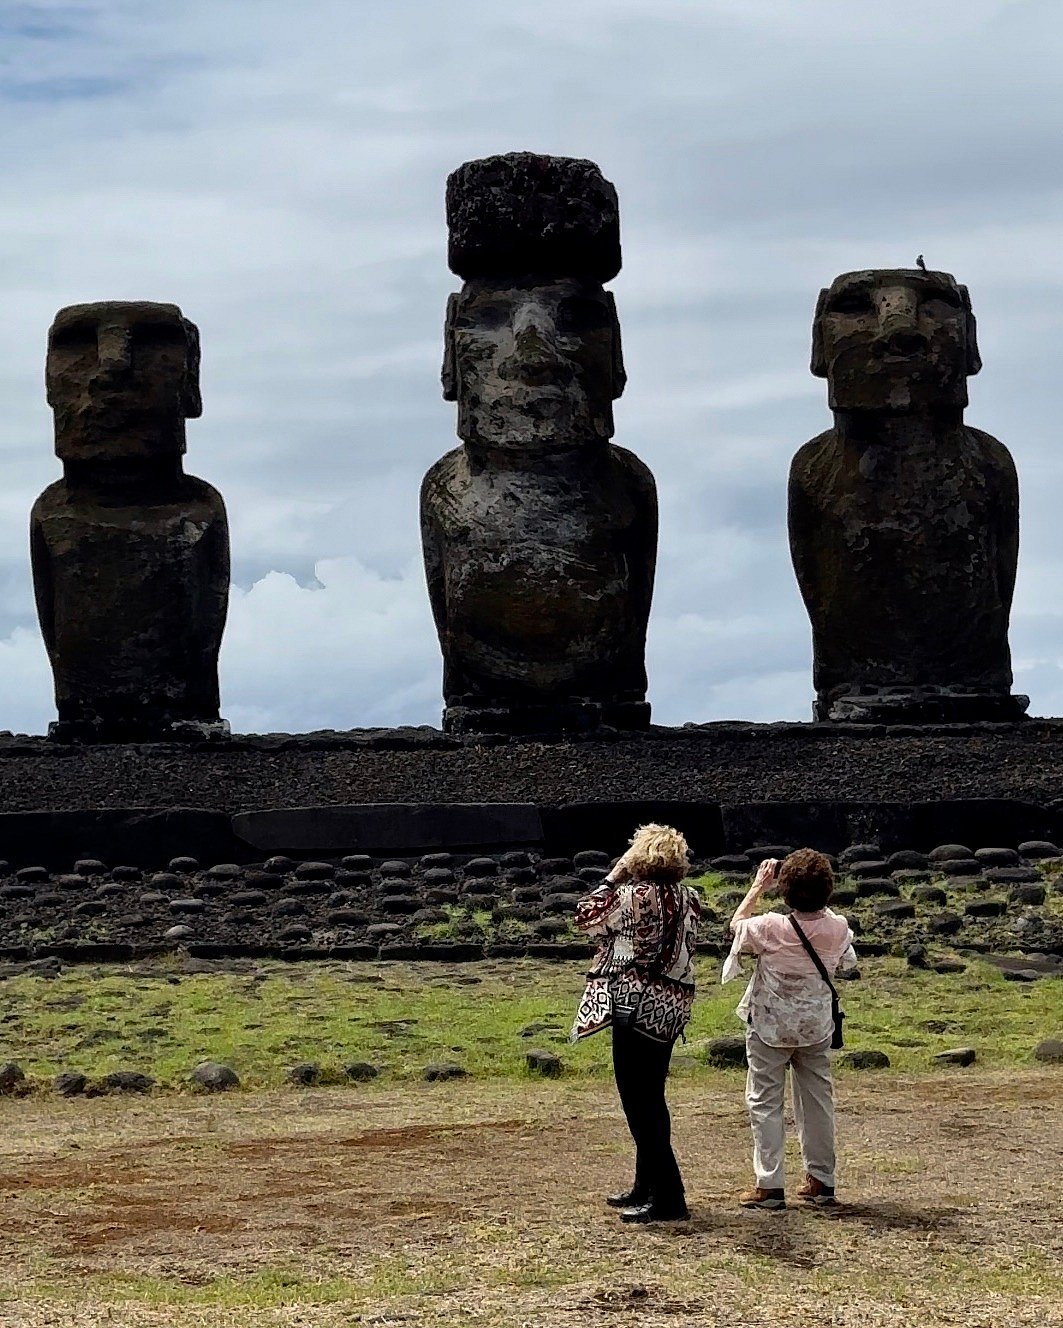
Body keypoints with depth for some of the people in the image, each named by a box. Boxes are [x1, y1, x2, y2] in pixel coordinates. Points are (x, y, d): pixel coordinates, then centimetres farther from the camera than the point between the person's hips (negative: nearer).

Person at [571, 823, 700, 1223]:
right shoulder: (687, 898, 7)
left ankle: (668, 1199, -6)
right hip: (671, 1010, 9)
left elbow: (586, 917, -5)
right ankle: (646, 1188, 28)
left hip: (637, 1007, -9)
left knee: (639, 1103, -4)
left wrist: (613, 877, 3)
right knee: (651, 1099, 18)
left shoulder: (635, 896, -16)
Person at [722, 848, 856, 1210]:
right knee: (817, 1099, 14)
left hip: (770, 1028, -4)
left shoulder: (771, 928, -22)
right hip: (816, 1029, 4)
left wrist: (759, 886, 7)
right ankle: (821, 1180, 20)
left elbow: (737, 923, -1)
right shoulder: (838, 928, -11)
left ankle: (769, 1185, 0)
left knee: (764, 1101, 4)